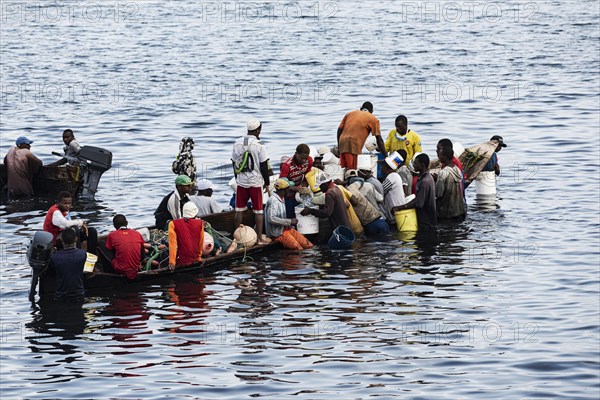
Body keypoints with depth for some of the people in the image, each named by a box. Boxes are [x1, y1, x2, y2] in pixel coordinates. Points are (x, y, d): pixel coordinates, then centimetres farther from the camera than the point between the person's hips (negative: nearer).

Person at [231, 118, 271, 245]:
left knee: (239, 210, 11)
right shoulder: (259, 145, -13)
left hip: (241, 182, 4)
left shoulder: (238, 143, 2)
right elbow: (264, 166, -10)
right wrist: (267, 183, 0)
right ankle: (260, 238, 7)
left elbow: (234, 163, 9)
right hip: (256, 182, -4)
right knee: (258, 211, 4)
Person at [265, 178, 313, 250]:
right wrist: (289, 221, -22)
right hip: (278, 233, -10)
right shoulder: (273, 200, -18)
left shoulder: (281, 198, 13)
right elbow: (271, 219, -28)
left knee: (308, 245, -2)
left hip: (285, 228, 10)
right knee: (299, 249, -20)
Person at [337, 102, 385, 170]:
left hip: (342, 141, 5)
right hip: (353, 145, -5)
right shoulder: (373, 119, 10)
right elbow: (379, 139, 6)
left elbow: (340, 129, 18)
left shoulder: (350, 113, 23)